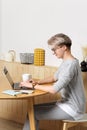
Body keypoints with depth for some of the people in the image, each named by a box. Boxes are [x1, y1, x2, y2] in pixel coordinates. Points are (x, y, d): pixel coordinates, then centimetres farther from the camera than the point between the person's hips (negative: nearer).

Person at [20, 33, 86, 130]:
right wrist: (38, 82, 2)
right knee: (35, 108, 7)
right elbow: (54, 78, 20)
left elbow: (54, 90, -28)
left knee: (33, 111, -5)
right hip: (67, 103, 9)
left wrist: (33, 86, -16)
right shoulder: (66, 62, 7)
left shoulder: (71, 65, -24)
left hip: (72, 109, -9)